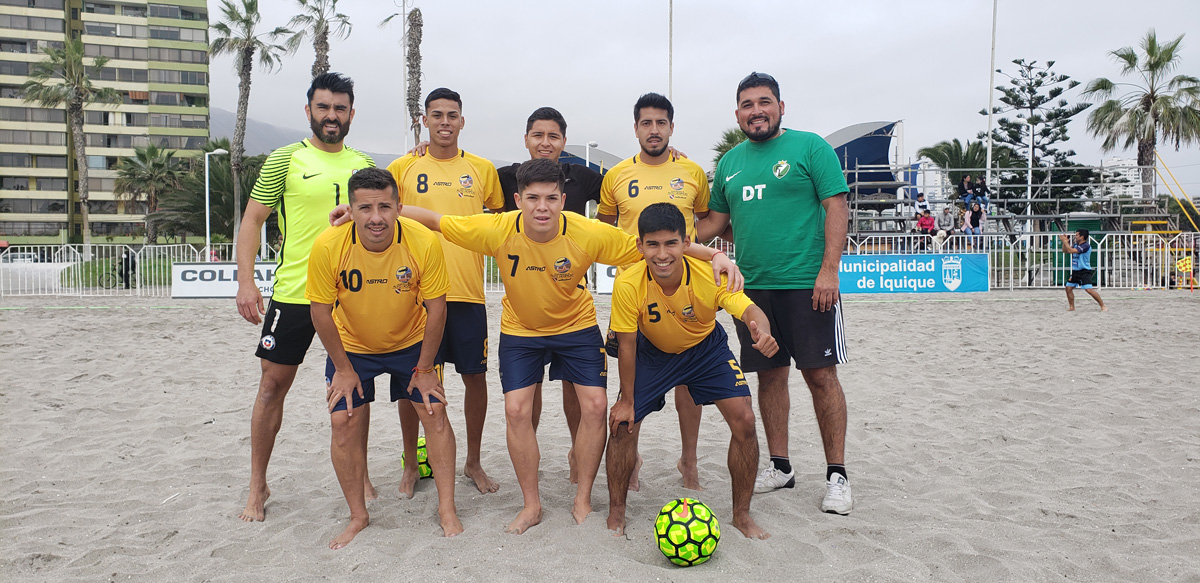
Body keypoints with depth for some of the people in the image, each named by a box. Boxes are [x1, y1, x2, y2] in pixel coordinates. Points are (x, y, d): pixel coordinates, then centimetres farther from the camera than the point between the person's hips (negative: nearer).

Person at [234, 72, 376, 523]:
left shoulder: (363, 164, 9)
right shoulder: (286, 159, -2)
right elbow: (252, 220, -3)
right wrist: (245, 282, -13)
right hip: (294, 292, -3)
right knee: (273, 384, 3)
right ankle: (258, 486, 18)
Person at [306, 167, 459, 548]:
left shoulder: (424, 243, -28)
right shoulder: (328, 247, -27)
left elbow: (435, 308, -17)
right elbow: (321, 311, -14)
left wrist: (424, 368, -11)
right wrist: (343, 368, -8)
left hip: (411, 342, 0)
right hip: (351, 346, 1)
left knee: (434, 411, -5)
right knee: (345, 421, -4)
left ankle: (447, 509, 10)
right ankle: (358, 516, 14)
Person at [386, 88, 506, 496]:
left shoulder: (482, 169, 6)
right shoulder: (402, 167, 4)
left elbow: (503, 219, 18)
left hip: (467, 291, 1)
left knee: (475, 375, 6)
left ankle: (473, 463, 24)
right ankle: (411, 466, 24)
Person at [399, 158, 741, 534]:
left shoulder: (589, 234, -27)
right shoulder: (498, 230, -26)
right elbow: (434, 221, -16)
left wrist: (714, 255, -31)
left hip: (576, 324, 0)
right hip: (520, 330, 0)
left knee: (595, 405, -6)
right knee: (516, 410, -6)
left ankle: (583, 500, 14)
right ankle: (531, 505, 12)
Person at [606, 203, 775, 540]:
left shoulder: (711, 273, -32)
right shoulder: (628, 284, -31)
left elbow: (749, 310, -43)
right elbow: (627, 345, -20)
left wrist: (762, 331, -67)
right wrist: (627, 400, -12)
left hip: (707, 348, 0)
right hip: (653, 352, 0)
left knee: (744, 420, -12)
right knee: (622, 424, -10)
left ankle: (742, 514, 9)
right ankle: (616, 514, 13)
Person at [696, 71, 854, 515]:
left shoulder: (810, 147, -1)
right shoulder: (730, 162, 14)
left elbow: (836, 207, -7)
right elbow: (716, 220, 19)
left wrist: (828, 270, -15)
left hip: (807, 284, -5)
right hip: (753, 286, 5)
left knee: (820, 375, -2)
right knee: (770, 375, 11)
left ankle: (836, 474, 11)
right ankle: (780, 467, 24)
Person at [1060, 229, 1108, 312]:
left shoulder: (1086, 245, -18)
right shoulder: (1075, 244, 8)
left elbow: (1071, 250, -27)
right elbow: (1065, 251, 18)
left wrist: (1064, 241, -18)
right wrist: (1065, 241, 2)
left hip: (1084, 272, -9)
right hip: (1075, 271, 9)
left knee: (1089, 289, -18)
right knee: (1068, 288, 7)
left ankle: (1103, 306, -8)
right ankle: (1072, 307, 18)